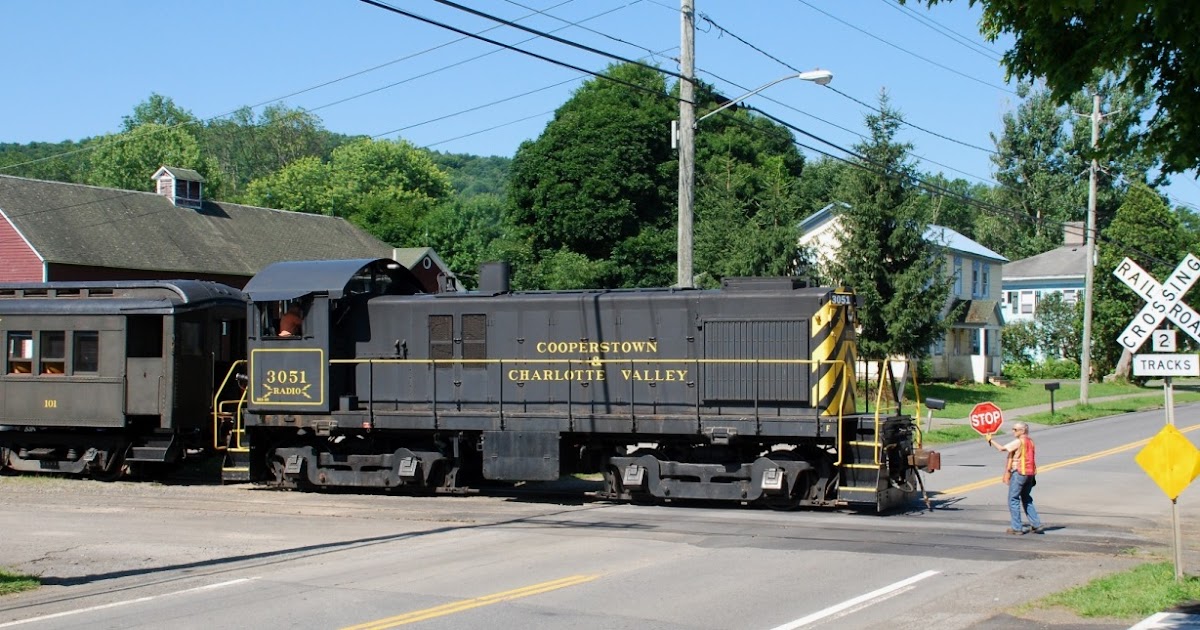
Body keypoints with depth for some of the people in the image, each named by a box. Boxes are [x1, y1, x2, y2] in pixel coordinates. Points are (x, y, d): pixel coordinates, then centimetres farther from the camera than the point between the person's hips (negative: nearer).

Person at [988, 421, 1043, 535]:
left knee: (1013, 500, -1)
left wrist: (991, 441, -1)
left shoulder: (1019, 442, -12)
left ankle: (1016, 528, -2)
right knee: (1027, 499, 18)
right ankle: (1036, 525, 13)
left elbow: (1001, 448, -16)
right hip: (1030, 474, 8)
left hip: (1019, 473, -8)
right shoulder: (1031, 442, 12)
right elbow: (1033, 458, 15)